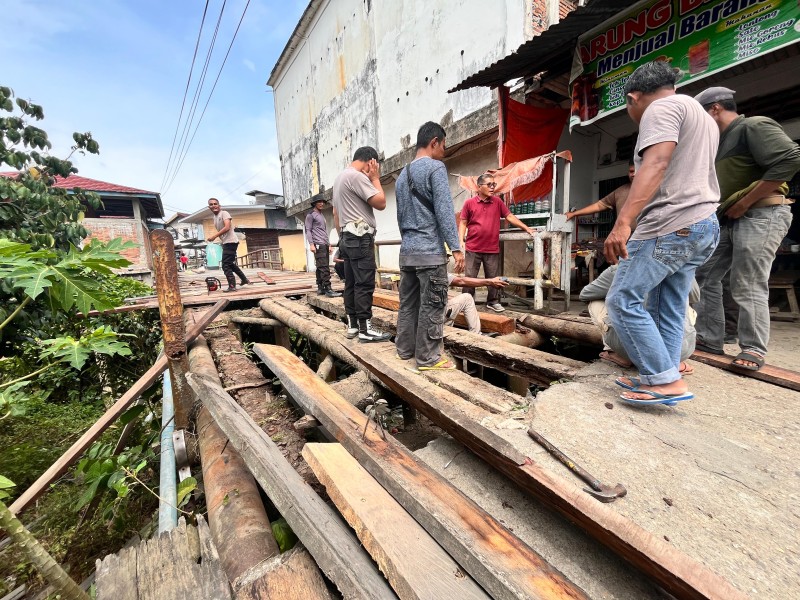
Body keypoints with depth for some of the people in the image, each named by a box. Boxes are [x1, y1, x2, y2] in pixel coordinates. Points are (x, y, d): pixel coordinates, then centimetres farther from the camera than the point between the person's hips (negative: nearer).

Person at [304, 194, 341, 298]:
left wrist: (328, 244, 21)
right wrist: (311, 244, -16)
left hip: (325, 245, 8)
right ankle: (328, 289, -18)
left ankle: (320, 288, 7)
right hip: (318, 245, -8)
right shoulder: (310, 215, 2)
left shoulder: (322, 216, 26)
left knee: (321, 268, 6)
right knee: (324, 268, -15)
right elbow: (308, 230, -5)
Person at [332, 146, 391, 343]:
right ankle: (365, 329, -6)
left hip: (347, 238, 10)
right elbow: (381, 203, -13)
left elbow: (335, 213, 23)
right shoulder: (356, 176, -11)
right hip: (360, 238, -10)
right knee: (364, 284, -9)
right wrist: (375, 178, -1)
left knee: (351, 284, 9)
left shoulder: (339, 178, 21)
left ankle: (352, 325, 14)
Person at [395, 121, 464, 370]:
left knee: (408, 302, 12)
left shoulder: (402, 174, 19)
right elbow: (444, 211, -14)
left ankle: (405, 349, 21)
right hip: (430, 251, -8)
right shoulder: (435, 167, -5)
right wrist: (455, 247, -14)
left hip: (407, 251, 8)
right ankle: (428, 357, 4)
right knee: (432, 306, -2)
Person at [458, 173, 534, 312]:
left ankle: (493, 302, 22)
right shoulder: (469, 203, 0)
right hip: (473, 249, -2)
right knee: (470, 277, 3)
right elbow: (463, 223, 3)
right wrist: (461, 240, -8)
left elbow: (509, 217, 11)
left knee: (493, 278, 8)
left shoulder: (497, 201, 7)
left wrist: (526, 228, 8)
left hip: (492, 249, 3)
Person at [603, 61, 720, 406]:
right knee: (668, 309, 11)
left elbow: (656, 164, -21)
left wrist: (623, 222, -31)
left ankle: (667, 380, -6)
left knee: (623, 302, -8)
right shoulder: (704, 117, 28)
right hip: (702, 225, 10)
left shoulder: (662, 108, -4)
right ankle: (660, 380, 14)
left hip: (669, 227, -10)